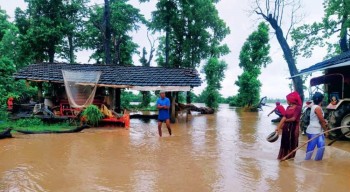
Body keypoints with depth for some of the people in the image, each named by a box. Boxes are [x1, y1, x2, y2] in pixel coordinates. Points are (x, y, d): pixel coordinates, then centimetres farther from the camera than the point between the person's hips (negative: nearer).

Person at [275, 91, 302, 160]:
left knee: (291, 142, 8)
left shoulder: (298, 107, -13)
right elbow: (284, 117, 4)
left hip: (293, 127, -6)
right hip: (286, 127, 6)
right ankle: (283, 156, 25)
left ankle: (290, 156, 24)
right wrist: (278, 127, -1)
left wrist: (286, 120, 0)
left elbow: (293, 118, -18)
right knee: (284, 142, 12)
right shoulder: (288, 107, 7)